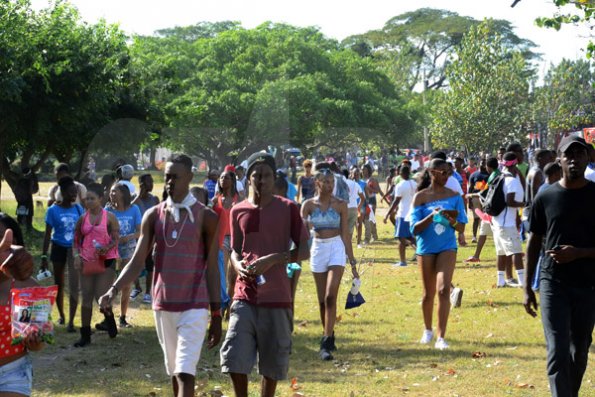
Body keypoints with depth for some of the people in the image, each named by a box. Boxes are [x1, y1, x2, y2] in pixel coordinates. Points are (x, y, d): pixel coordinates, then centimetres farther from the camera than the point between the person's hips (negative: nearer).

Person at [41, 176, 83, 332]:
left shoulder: (78, 208, -2)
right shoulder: (53, 210, -9)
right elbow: (48, 234, -5)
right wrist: (44, 256, -9)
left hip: (74, 249, 1)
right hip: (59, 248, -1)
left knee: (74, 287, -8)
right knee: (59, 284, 13)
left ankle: (71, 322, -7)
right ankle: (61, 315, 33)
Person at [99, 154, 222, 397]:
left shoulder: (206, 217, -4)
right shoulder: (153, 216, 5)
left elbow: (212, 267, -2)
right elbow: (137, 262, 1)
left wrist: (216, 314, -4)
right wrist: (114, 289, -16)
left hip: (195, 306, -4)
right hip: (163, 305, 4)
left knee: (185, 372, -14)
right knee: (174, 371, 13)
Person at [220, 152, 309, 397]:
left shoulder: (288, 209, -3)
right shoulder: (238, 211, 6)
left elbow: (304, 250, -3)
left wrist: (272, 260, -17)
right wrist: (238, 265, -6)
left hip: (277, 298, -2)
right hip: (245, 296, 2)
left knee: (272, 363, 6)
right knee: (234, 359, -7)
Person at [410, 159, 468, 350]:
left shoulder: (454, 196, 1)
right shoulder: (421, 197, -4)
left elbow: (461, 227, 2)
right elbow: (415, 229, -8)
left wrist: (453, 220, -20)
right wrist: (432, 216, -23)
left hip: (447, 248, 0)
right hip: (426, 248, 0)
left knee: (443, 289, -15)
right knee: (429, 293, 12)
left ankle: (441, 337, -15)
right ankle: (428, 330, 35)